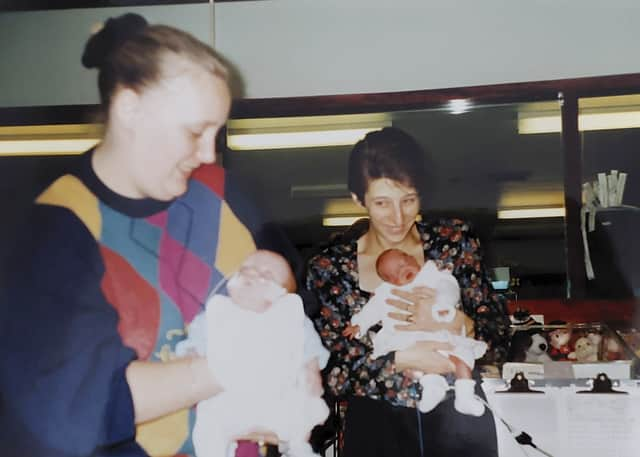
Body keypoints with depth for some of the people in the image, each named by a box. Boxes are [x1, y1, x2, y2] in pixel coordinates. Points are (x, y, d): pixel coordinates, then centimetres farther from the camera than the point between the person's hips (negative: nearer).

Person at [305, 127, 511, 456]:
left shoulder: (454, 241, 0)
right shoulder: (329, 267, -2)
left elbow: (499, 341, 1)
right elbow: (332, 376, -6)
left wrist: (454, 322, -18)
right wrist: (400, 360, -19)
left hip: (458, 417, 1)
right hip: (377, 426, 0)